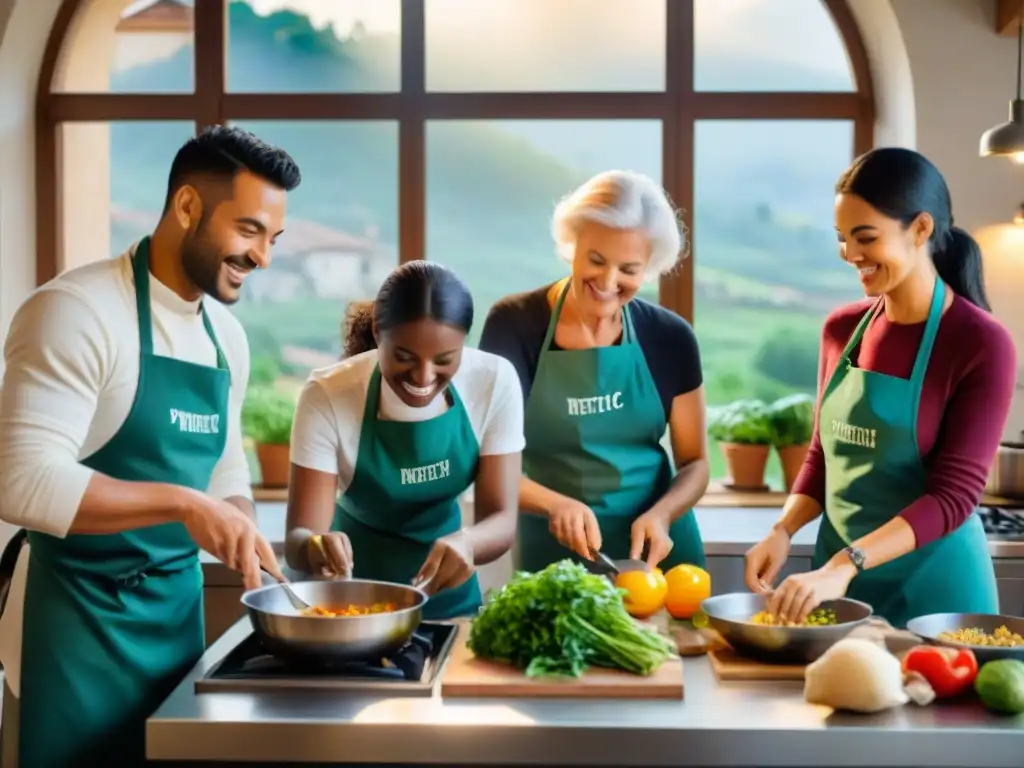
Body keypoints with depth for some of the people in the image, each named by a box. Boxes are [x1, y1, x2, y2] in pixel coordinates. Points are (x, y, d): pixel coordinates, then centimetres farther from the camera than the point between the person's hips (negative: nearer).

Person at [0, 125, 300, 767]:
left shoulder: (228, 335, 7)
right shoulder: (76, 310, -16)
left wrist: (249, 545, -2)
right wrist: (181, 503, -29)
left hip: (179, 608, 7)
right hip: (79, 618, -7)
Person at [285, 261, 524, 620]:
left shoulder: (495, 381, -16)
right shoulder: (327, 395, -21)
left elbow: (502, 519, -16)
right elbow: (299, 537, -21)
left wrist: (466, 542, -37)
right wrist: (316, 546, -43)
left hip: (447, 592, 1)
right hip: (354, 593, 0)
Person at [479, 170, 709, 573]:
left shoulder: (670, 338, -4)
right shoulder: (515, 324, -10)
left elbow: (694, 463, 2)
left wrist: (660, 515, -18)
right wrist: (557, 505, -30)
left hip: (657, 549, 2)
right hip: (555, 553, -2)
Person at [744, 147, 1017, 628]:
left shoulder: (981, 344, -14)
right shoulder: (842, 329, 2)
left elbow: (954, 495, -18)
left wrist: (846, 564, -28)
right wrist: (783, 531, -6)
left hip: (931, 583, -5)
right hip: (836, 572, 5)